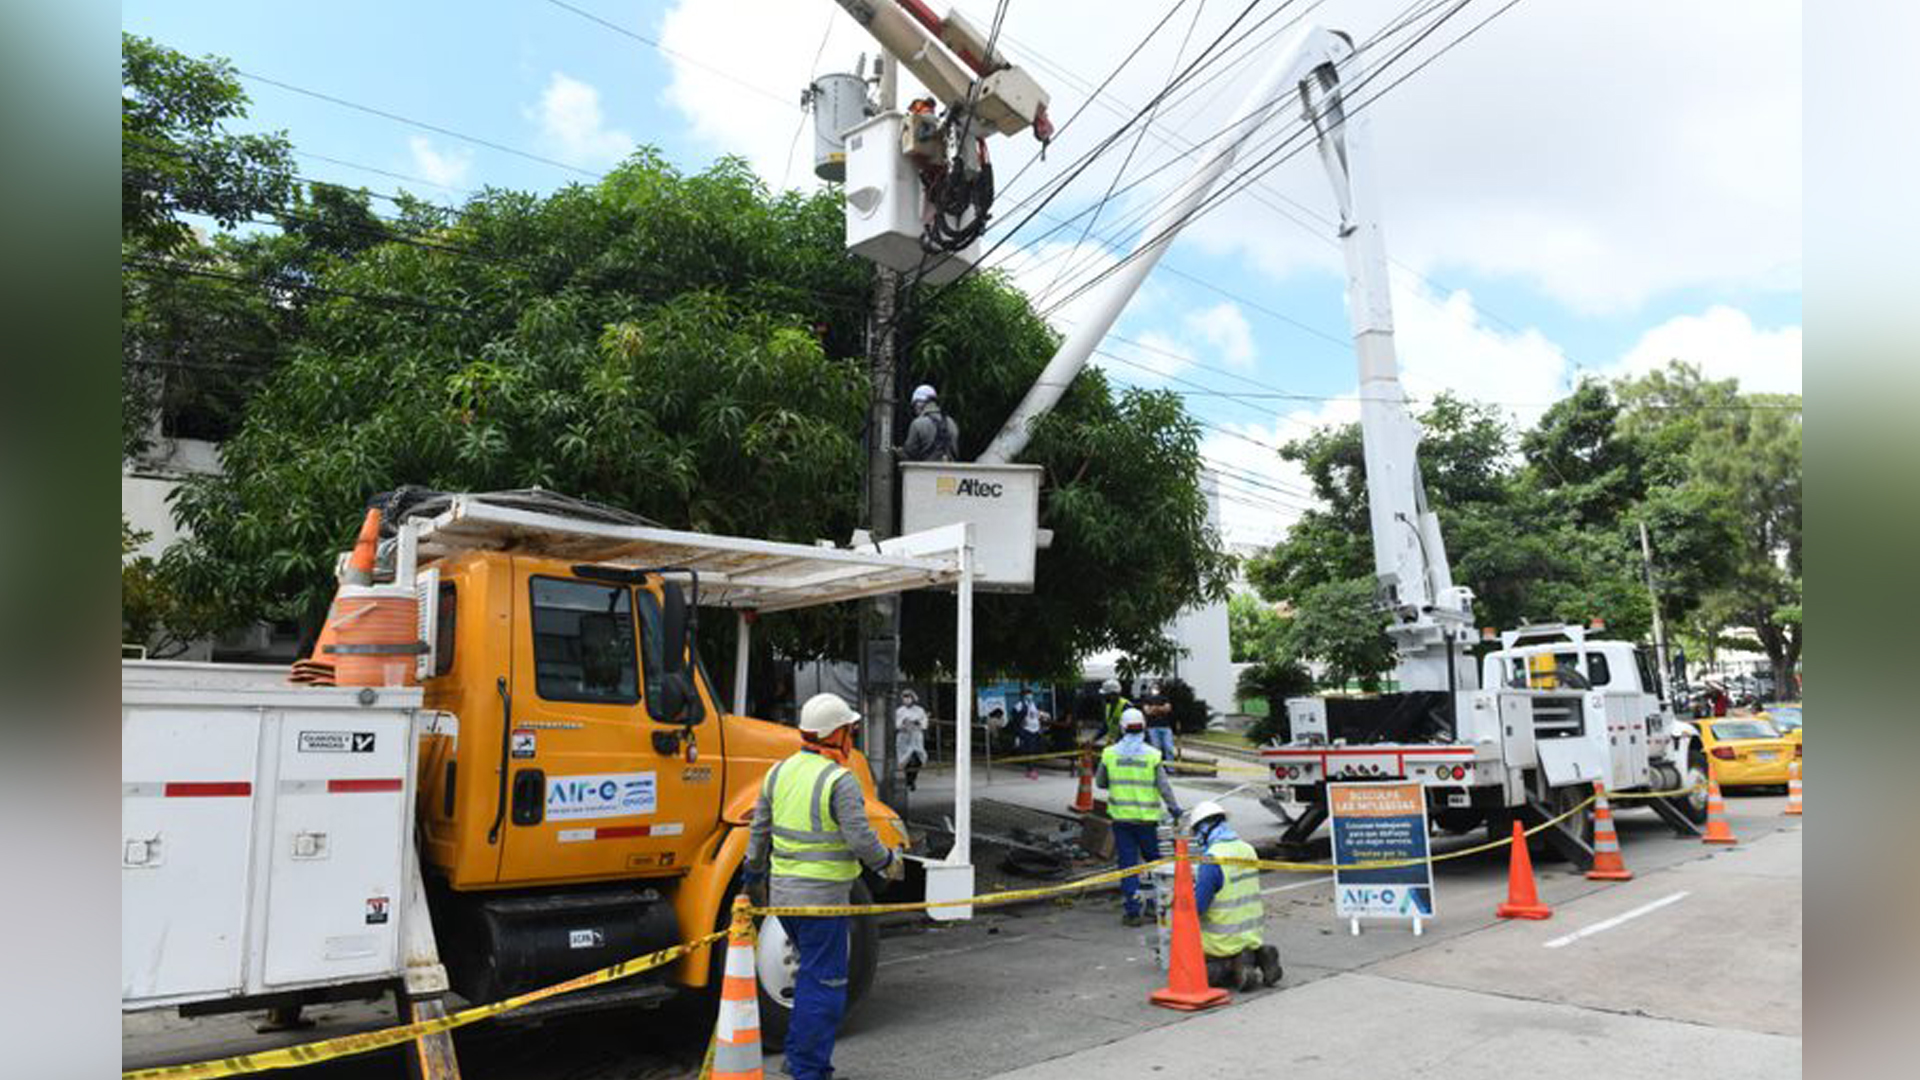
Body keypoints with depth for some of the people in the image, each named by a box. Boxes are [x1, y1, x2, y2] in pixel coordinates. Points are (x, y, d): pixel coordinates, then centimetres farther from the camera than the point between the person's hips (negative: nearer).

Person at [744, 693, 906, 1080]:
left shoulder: (780, 772, 6)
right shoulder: (840, 781, -17)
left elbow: (759, 831, 13)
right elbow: (860, 839, -19)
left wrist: (754, 875, 25)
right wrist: (888, 863, 0)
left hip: (783, 893, 8)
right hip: (822, 897, -8)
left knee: (816, 970, 23)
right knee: (824, 983, 2)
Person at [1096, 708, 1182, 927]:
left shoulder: (1109, 753, -3)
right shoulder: (1152, 755, -7)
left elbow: (1100, 782, 7)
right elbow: (1164, 786, -7)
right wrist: (1175, 809, 4)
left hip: (1120, 816, 1)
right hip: (1146, 818, -1)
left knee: (1127, 863, 5)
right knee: (1154, 859, 16)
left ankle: (1132, 911, 4)